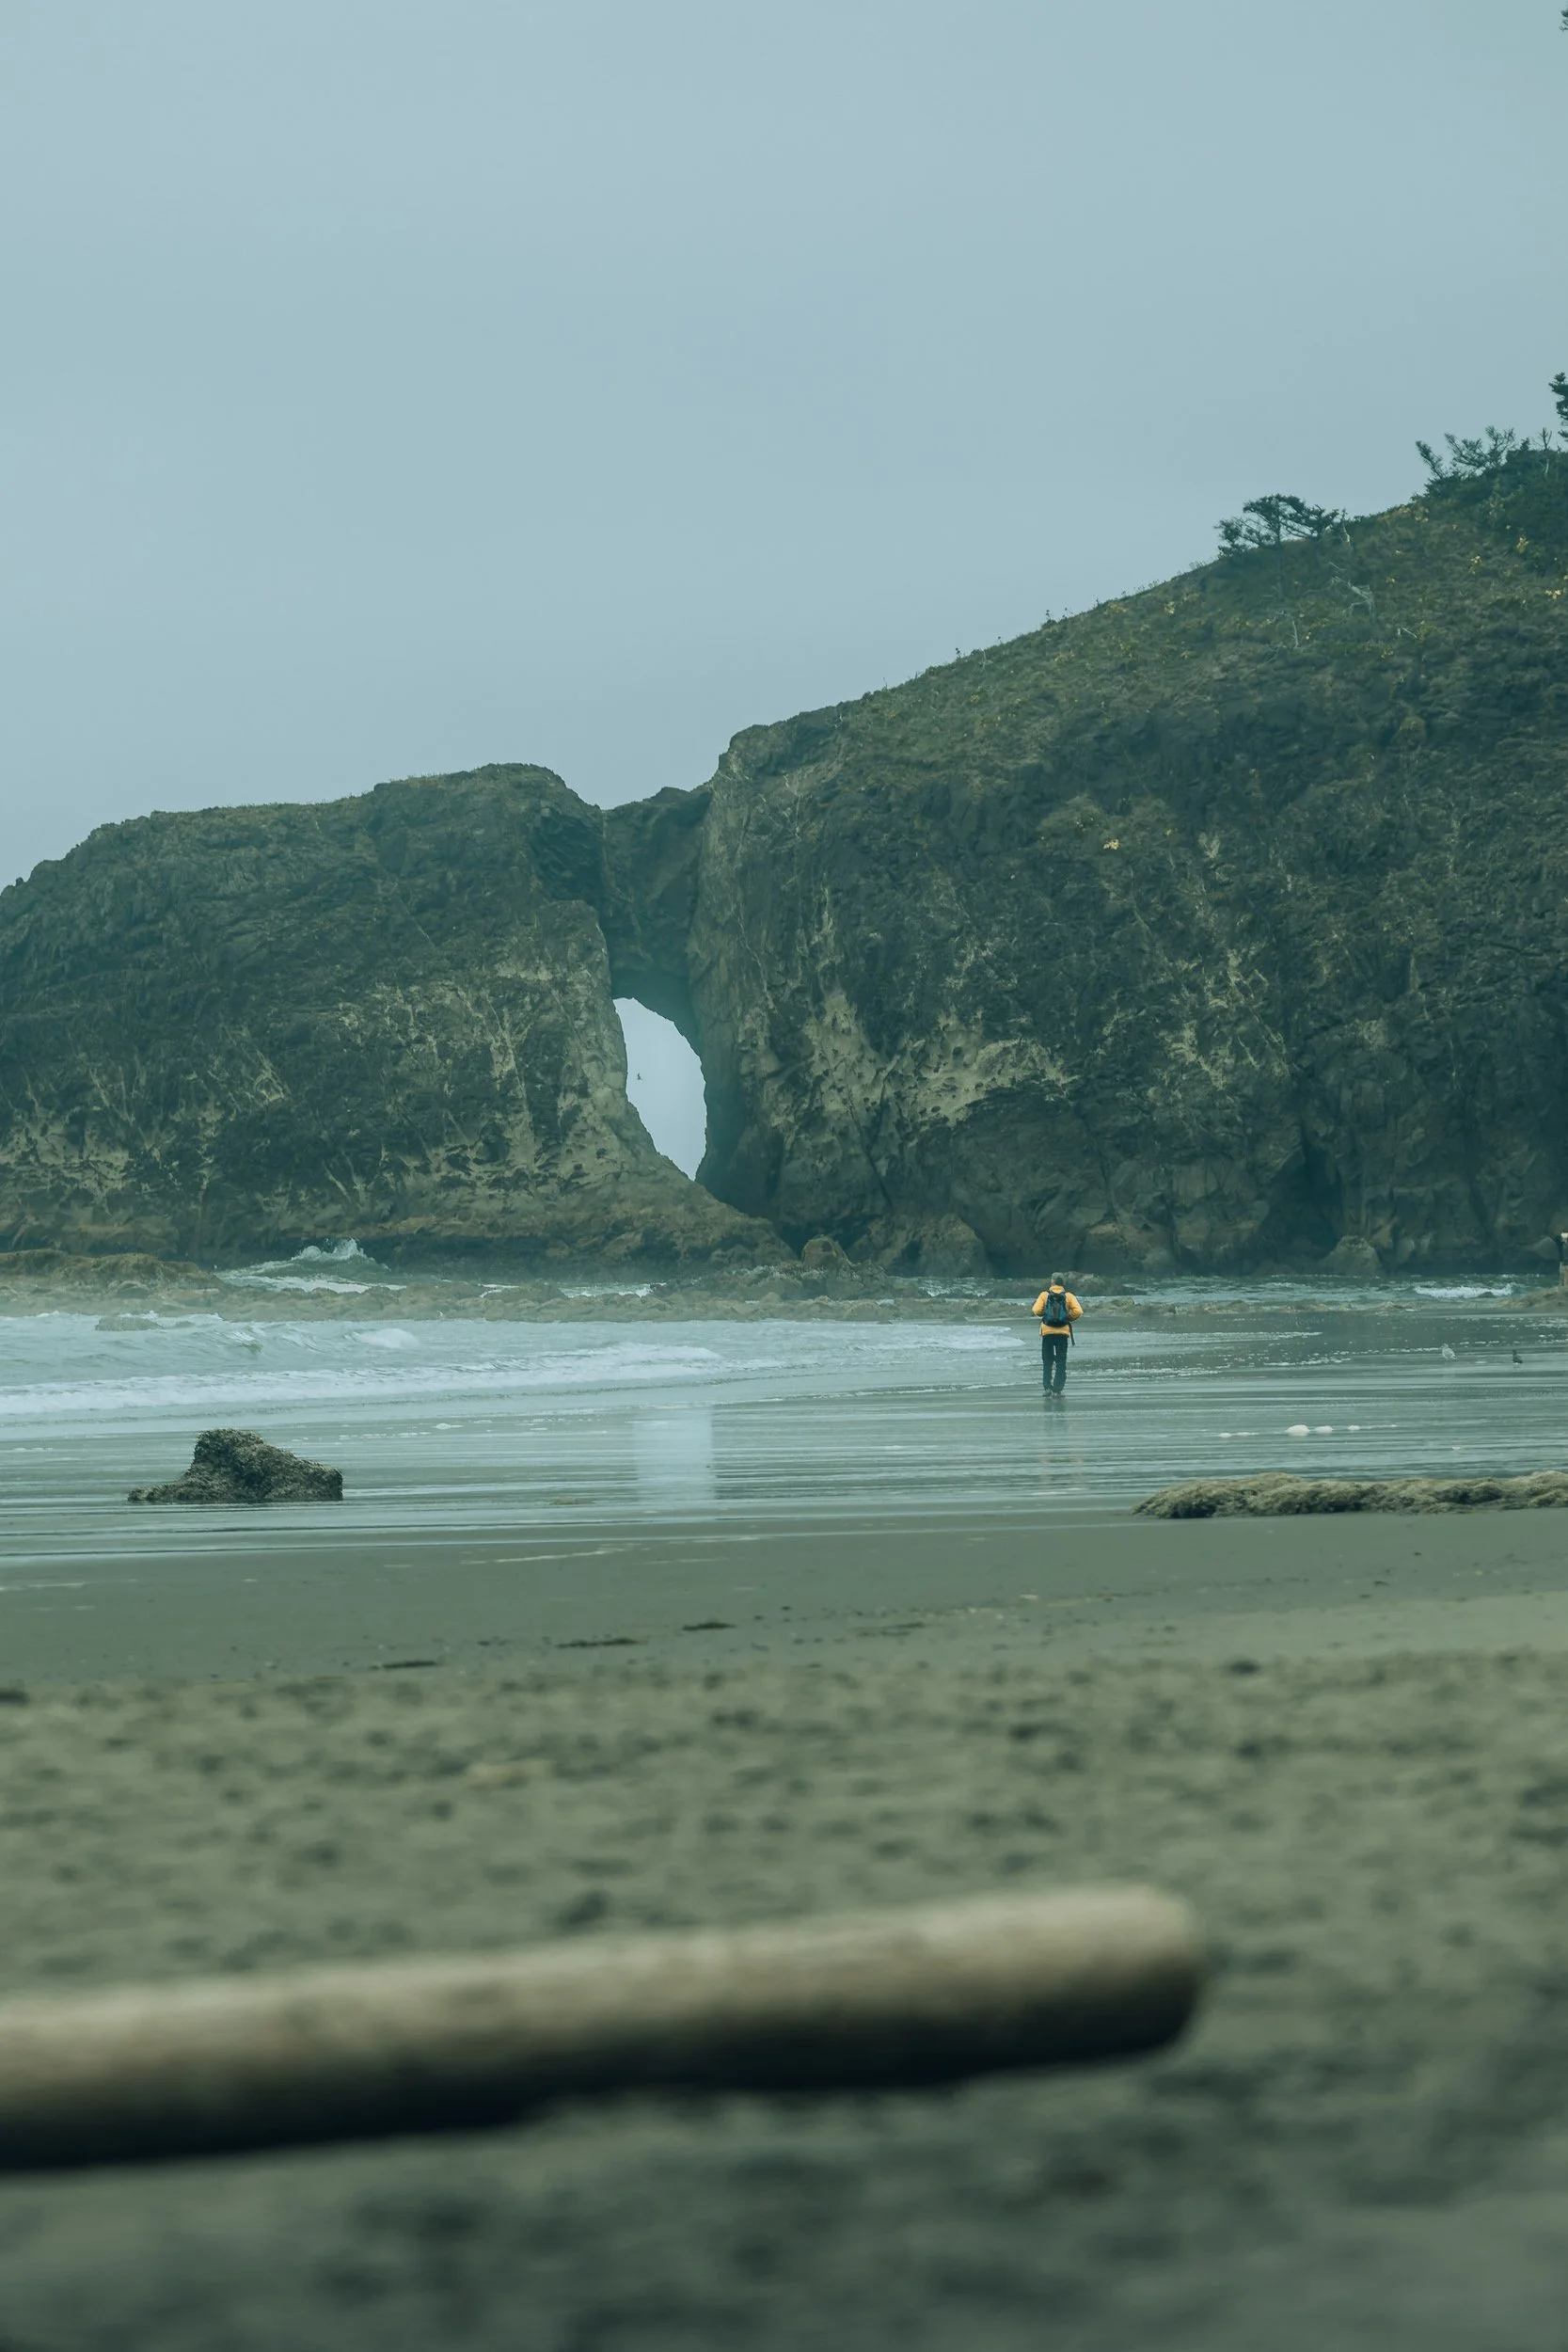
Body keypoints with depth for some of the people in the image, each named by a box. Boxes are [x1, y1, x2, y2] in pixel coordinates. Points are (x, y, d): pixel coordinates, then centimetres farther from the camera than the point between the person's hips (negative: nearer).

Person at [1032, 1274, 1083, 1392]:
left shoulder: (1044, 1295, -2)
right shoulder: (1068, 1296, -1)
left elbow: (1036, 1310, -12)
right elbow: (1078, 1311, -12)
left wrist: (1044, 1313, 10)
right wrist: (1069, 1318, 7)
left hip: (1047, 1332, 0)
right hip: (1063, 1332, 0)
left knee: (1047, 1362, 13)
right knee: (1061, 1363, 6)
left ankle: (1048, 1387, 3)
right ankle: (1057, 1390, -1)